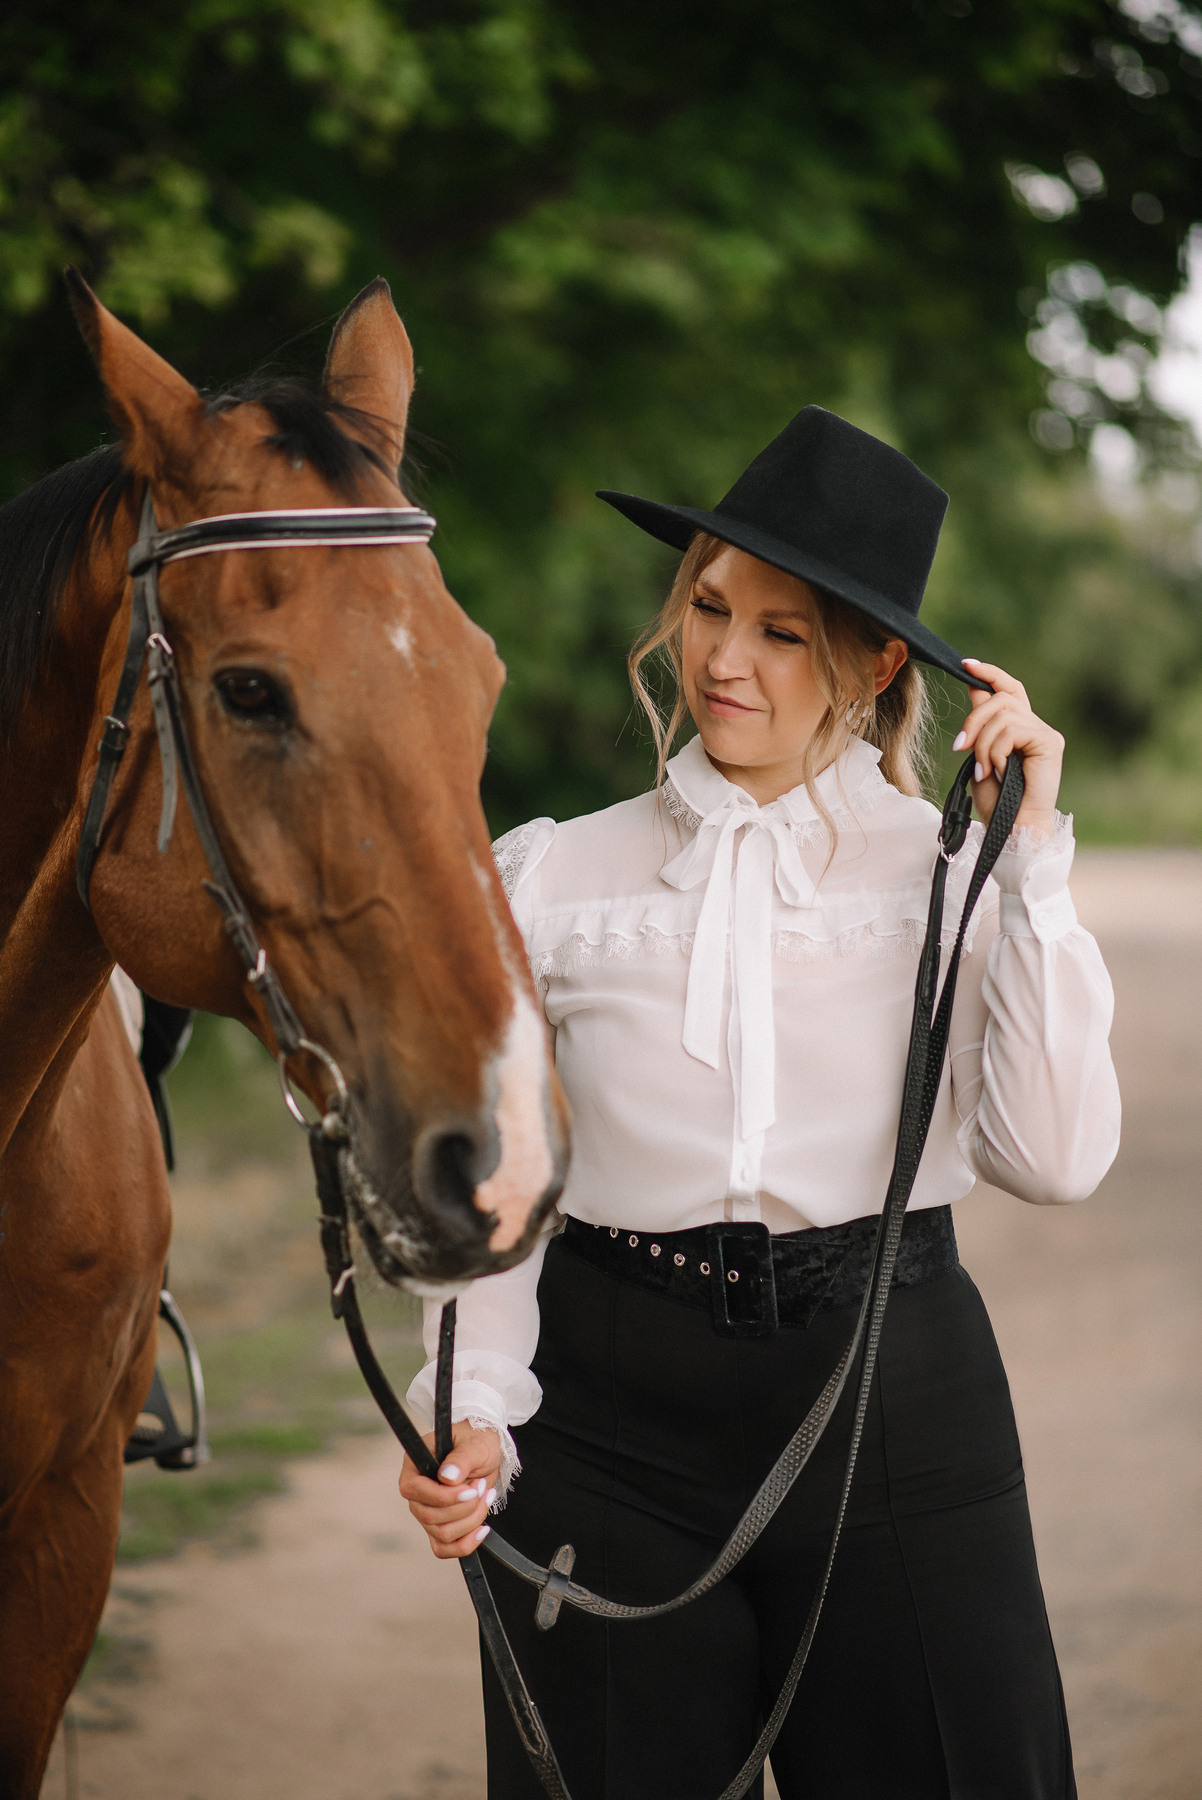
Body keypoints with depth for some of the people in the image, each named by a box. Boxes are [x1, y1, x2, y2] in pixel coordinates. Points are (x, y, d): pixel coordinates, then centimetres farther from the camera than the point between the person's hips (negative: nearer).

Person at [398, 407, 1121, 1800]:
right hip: (610, 1417, 1)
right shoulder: (554, 879, 3)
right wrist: (475, 1417, -12)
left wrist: (1030, 858, -10)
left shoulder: (944, 869, 1)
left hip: (896, 1405, 0)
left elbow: (1055, 1158, -11)